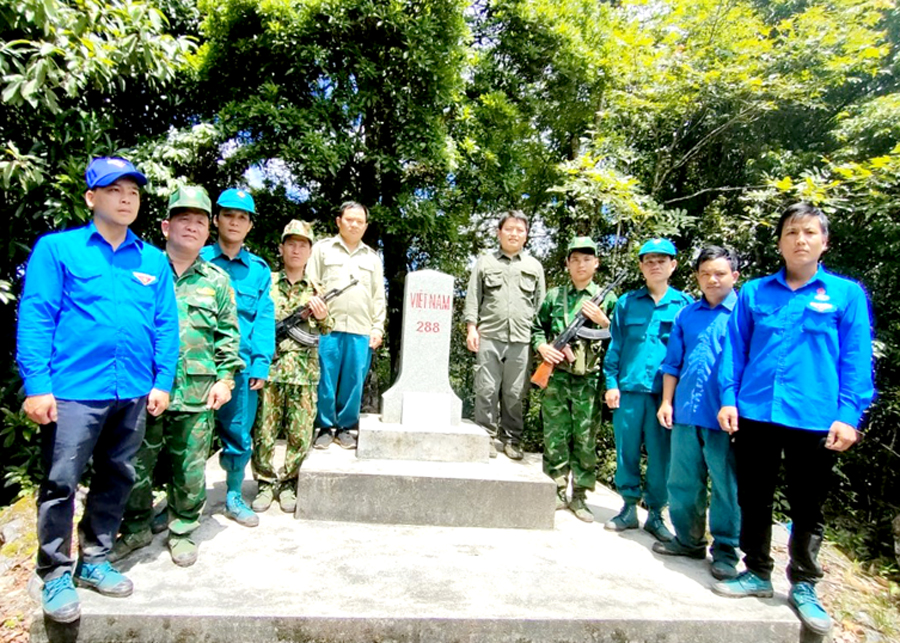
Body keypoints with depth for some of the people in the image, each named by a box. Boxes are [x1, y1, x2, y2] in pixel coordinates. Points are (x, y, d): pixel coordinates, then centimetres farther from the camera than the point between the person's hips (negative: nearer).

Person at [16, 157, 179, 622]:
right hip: (73, 390, -4)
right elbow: (35, 319, -6)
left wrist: (162, 381, 2)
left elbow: (166, 325, 9)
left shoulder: (153, 260, 9)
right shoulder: (57, 248, 0)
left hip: (133, 392, 4)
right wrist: (37, 384, -12)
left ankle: (94, 561, 31)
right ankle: (56, 575, 22)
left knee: (116, 480, 14)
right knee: (60, 484, 4)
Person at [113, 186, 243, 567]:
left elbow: (228, 335, 10)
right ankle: (136, 529, 31)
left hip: (196, 395, 0)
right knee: (136, 466, 11)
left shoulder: (217, 281, 8)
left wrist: (226, 378, 2)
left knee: (189, 470, 9)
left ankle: (182, 531, 28)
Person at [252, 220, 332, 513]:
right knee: (263, 431, 2)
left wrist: (322, 317, -7)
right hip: (269, 369, -1)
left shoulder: (315, 290, 13)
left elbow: (328, 332, 15)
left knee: (300, 435, 4)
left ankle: (287, 483, 20)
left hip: (304, 373, 2)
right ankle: (266, 483, 19)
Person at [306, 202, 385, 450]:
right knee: (325, 380, 1)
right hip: (327, 328, -2)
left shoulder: (372, 257, 19)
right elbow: (310, 286, 6)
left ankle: (345, 426, 17)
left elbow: (378, 298, 16)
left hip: (361, 332, 2)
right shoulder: (322, 248, 11)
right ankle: (326, 426, 15)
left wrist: (378, 328, 6)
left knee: (353, 382, 3)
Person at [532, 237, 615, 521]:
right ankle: (557, 492, 19)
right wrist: (542, 346, -3)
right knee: (555, 437, 6)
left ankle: (579, 496, 15)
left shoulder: (607, 299, 7)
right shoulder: (554, 296, 11)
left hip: (589, 380, -1)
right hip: (556, 377, 1)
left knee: (586, 440, 3)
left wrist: (603, 321, -10)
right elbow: (537, 328, 16)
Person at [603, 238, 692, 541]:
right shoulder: (626, 303, 8)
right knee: (626, 450, 7)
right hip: (629, 390, 1)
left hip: (666, 391, -1)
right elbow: (615, 346, 8)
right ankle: (629, 507, 21)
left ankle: (655, 513, 20)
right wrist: (611, 383, 1)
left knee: (661, 454, 5)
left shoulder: (686, 305, 5)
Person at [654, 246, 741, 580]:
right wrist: (667, 401, 9)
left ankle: (725, 549, 19)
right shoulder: (686, 314, 11)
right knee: (682, 481, 13)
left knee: (726, 485, 4)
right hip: (686, 412, 5)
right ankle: (688, 539, 29)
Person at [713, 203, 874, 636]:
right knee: (753, 499, 12)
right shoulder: (753, 293, 8)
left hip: (815, 420, -1)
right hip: (755, 414, 2)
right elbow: (734, 350, 9)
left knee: (807, 507, 11)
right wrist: (728, 398, 0)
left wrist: (849, 414, -8)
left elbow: (856, 360, 0)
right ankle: (757, 573, 29)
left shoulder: (847, 294, 3)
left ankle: (803, 587, 28)